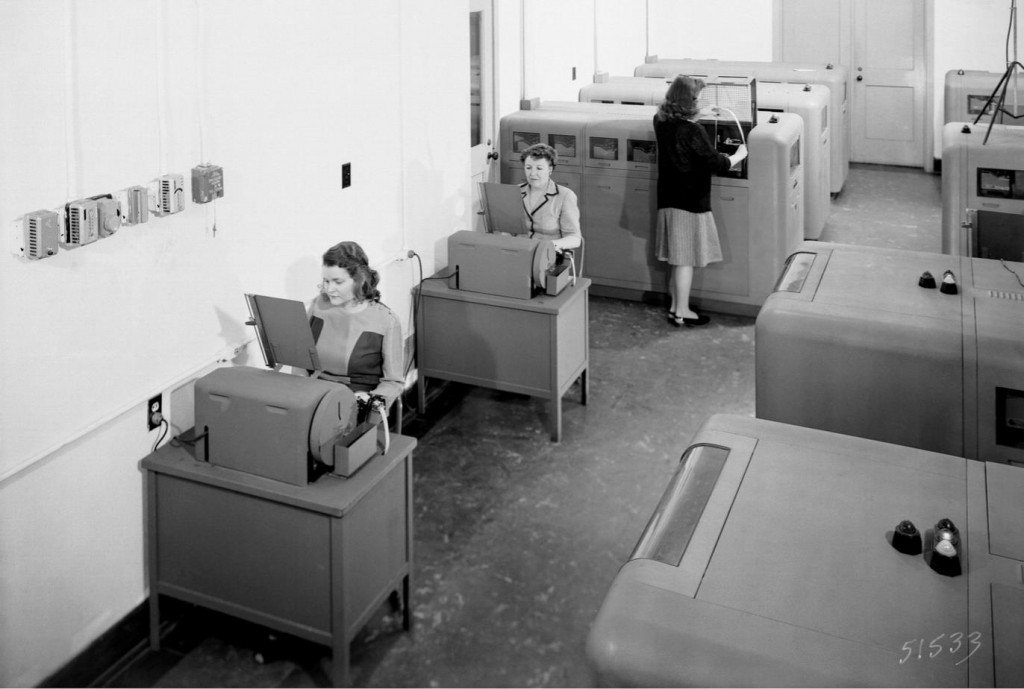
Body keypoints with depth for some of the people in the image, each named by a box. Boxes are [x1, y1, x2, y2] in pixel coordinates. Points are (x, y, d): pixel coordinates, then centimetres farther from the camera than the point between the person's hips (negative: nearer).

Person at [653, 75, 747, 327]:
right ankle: (681, 313, 9)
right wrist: (739, 155, 2)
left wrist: (696, 116, 32)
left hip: (668, 199, 8)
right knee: (685, 259, 1)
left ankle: (675, 305, 27)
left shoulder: (661, 123, 1)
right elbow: (716, 163, -15)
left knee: (676, 258, 17)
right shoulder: (693, 131, -22)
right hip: (690, 202, -8)